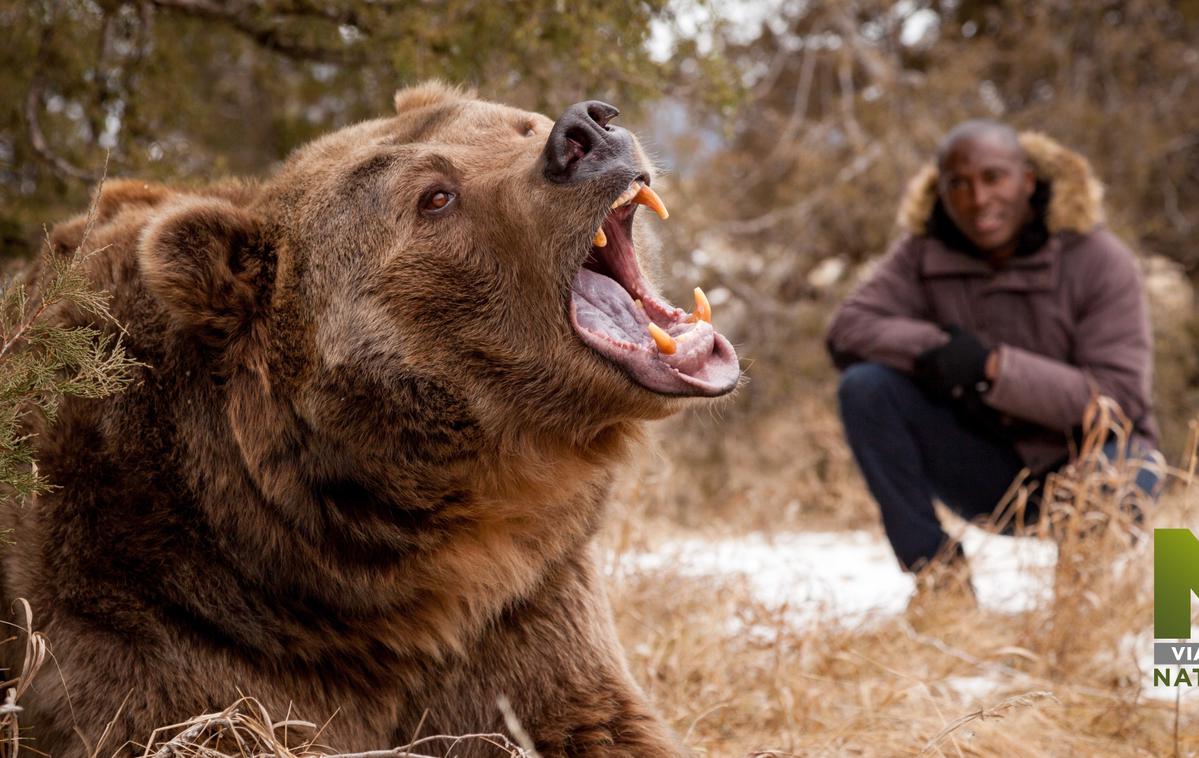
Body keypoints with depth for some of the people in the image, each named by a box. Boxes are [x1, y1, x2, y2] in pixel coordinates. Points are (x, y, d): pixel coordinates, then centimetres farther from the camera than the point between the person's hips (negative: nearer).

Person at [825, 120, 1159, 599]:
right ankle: (934, 567, -12)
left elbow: (1120, 399, -21)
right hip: (985, 468, 3)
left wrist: (994, 368, -32)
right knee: (865, 386, -20)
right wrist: (934, 348, -32)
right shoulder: (925, 252, -4)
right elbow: (847, 328, -14)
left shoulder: (1100, 261, -14)